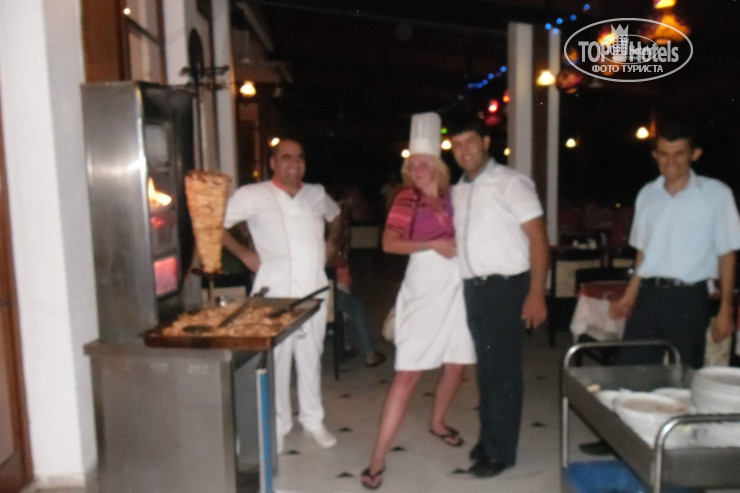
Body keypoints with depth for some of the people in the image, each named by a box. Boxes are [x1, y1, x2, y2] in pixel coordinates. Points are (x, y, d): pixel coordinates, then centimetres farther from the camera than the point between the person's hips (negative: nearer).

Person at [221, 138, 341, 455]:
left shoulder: (316, 194, 9)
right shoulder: (253, 195, -5)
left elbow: (335, 215, 29)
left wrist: (331, 243, 15)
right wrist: (243, 253, -7)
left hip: (314, 291, 4)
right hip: (275, 294, -4)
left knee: (311, 358, 13)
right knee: (277, 360, 3)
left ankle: (313, 421, 30)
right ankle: (278, 426, 22)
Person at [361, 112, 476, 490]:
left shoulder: (452, 195, 6)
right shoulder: (407, 198, -4)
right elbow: (389, 243, -16)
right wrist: (432, 244, -22)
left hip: (459, 286, 5)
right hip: (426, 289, -5)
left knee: (457, 363, 14)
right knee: (408, 371, -9)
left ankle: (437, 422, 42)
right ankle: (377, 460, -3)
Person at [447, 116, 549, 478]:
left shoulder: (511, 183, -10)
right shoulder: (457, 191, 11)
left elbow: (538, 239, -13)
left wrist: (536, 294, -18)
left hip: (506, 287, -6)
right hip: (473, 288, 7)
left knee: (504, 371, 3)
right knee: (485, 368, 17)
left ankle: (500, 451, 18)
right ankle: (488, 438, 34)